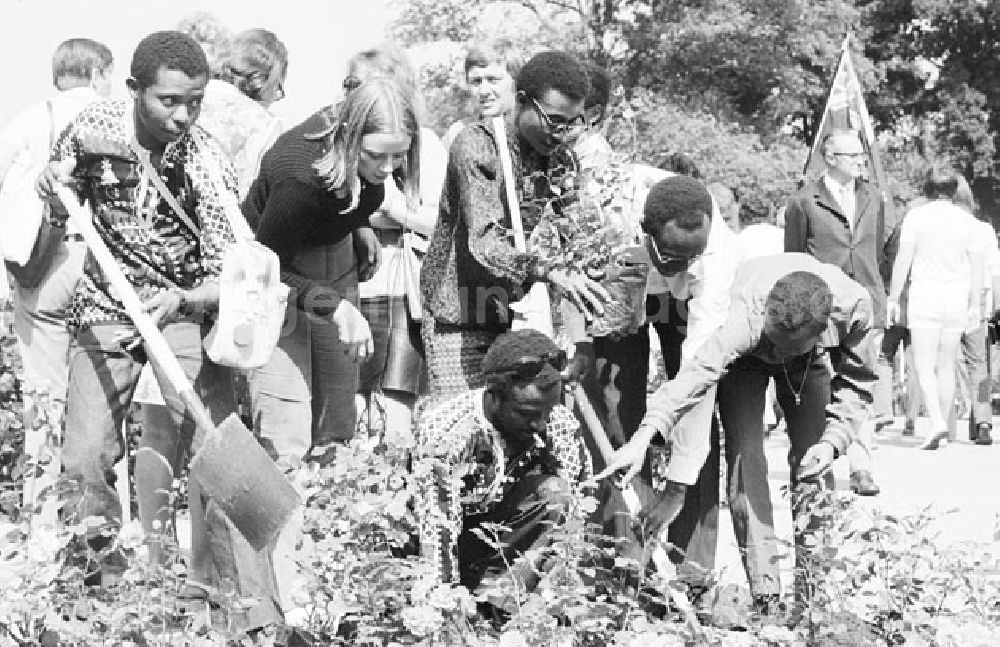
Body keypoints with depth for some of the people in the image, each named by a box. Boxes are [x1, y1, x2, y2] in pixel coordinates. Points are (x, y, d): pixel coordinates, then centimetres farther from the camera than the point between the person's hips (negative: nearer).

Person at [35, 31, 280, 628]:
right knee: (86, 459, -6)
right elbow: (57, 227, 5)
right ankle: (101, 574, 18)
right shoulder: (92, 130, -13)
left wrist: (179, 302, -36)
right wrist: (57, 203, -18)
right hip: (106, 309, 2)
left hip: (186, 308, -2)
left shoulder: (207, 167, -20)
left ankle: (259, 612, -11)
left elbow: (227, 281, -17)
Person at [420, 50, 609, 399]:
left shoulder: (560, 155, 8)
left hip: (521, 319, 6)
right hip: (461, 324, -6)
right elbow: (484, 243, -27)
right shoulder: (476, 148, -14)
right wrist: (549, 272, -41)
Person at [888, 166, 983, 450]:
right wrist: (975, 304, 13)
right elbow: (977, 265, 6)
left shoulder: (916, 217, -4)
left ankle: (936, 422, -22)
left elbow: (902, 261, -5)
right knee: (947, 364, 12)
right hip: (957, 299, 4)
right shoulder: (966, 219, 5)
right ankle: (943, 425, 16)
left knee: (924, 364, -4)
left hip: (924, 298, -4)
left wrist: (893, 298, 2)